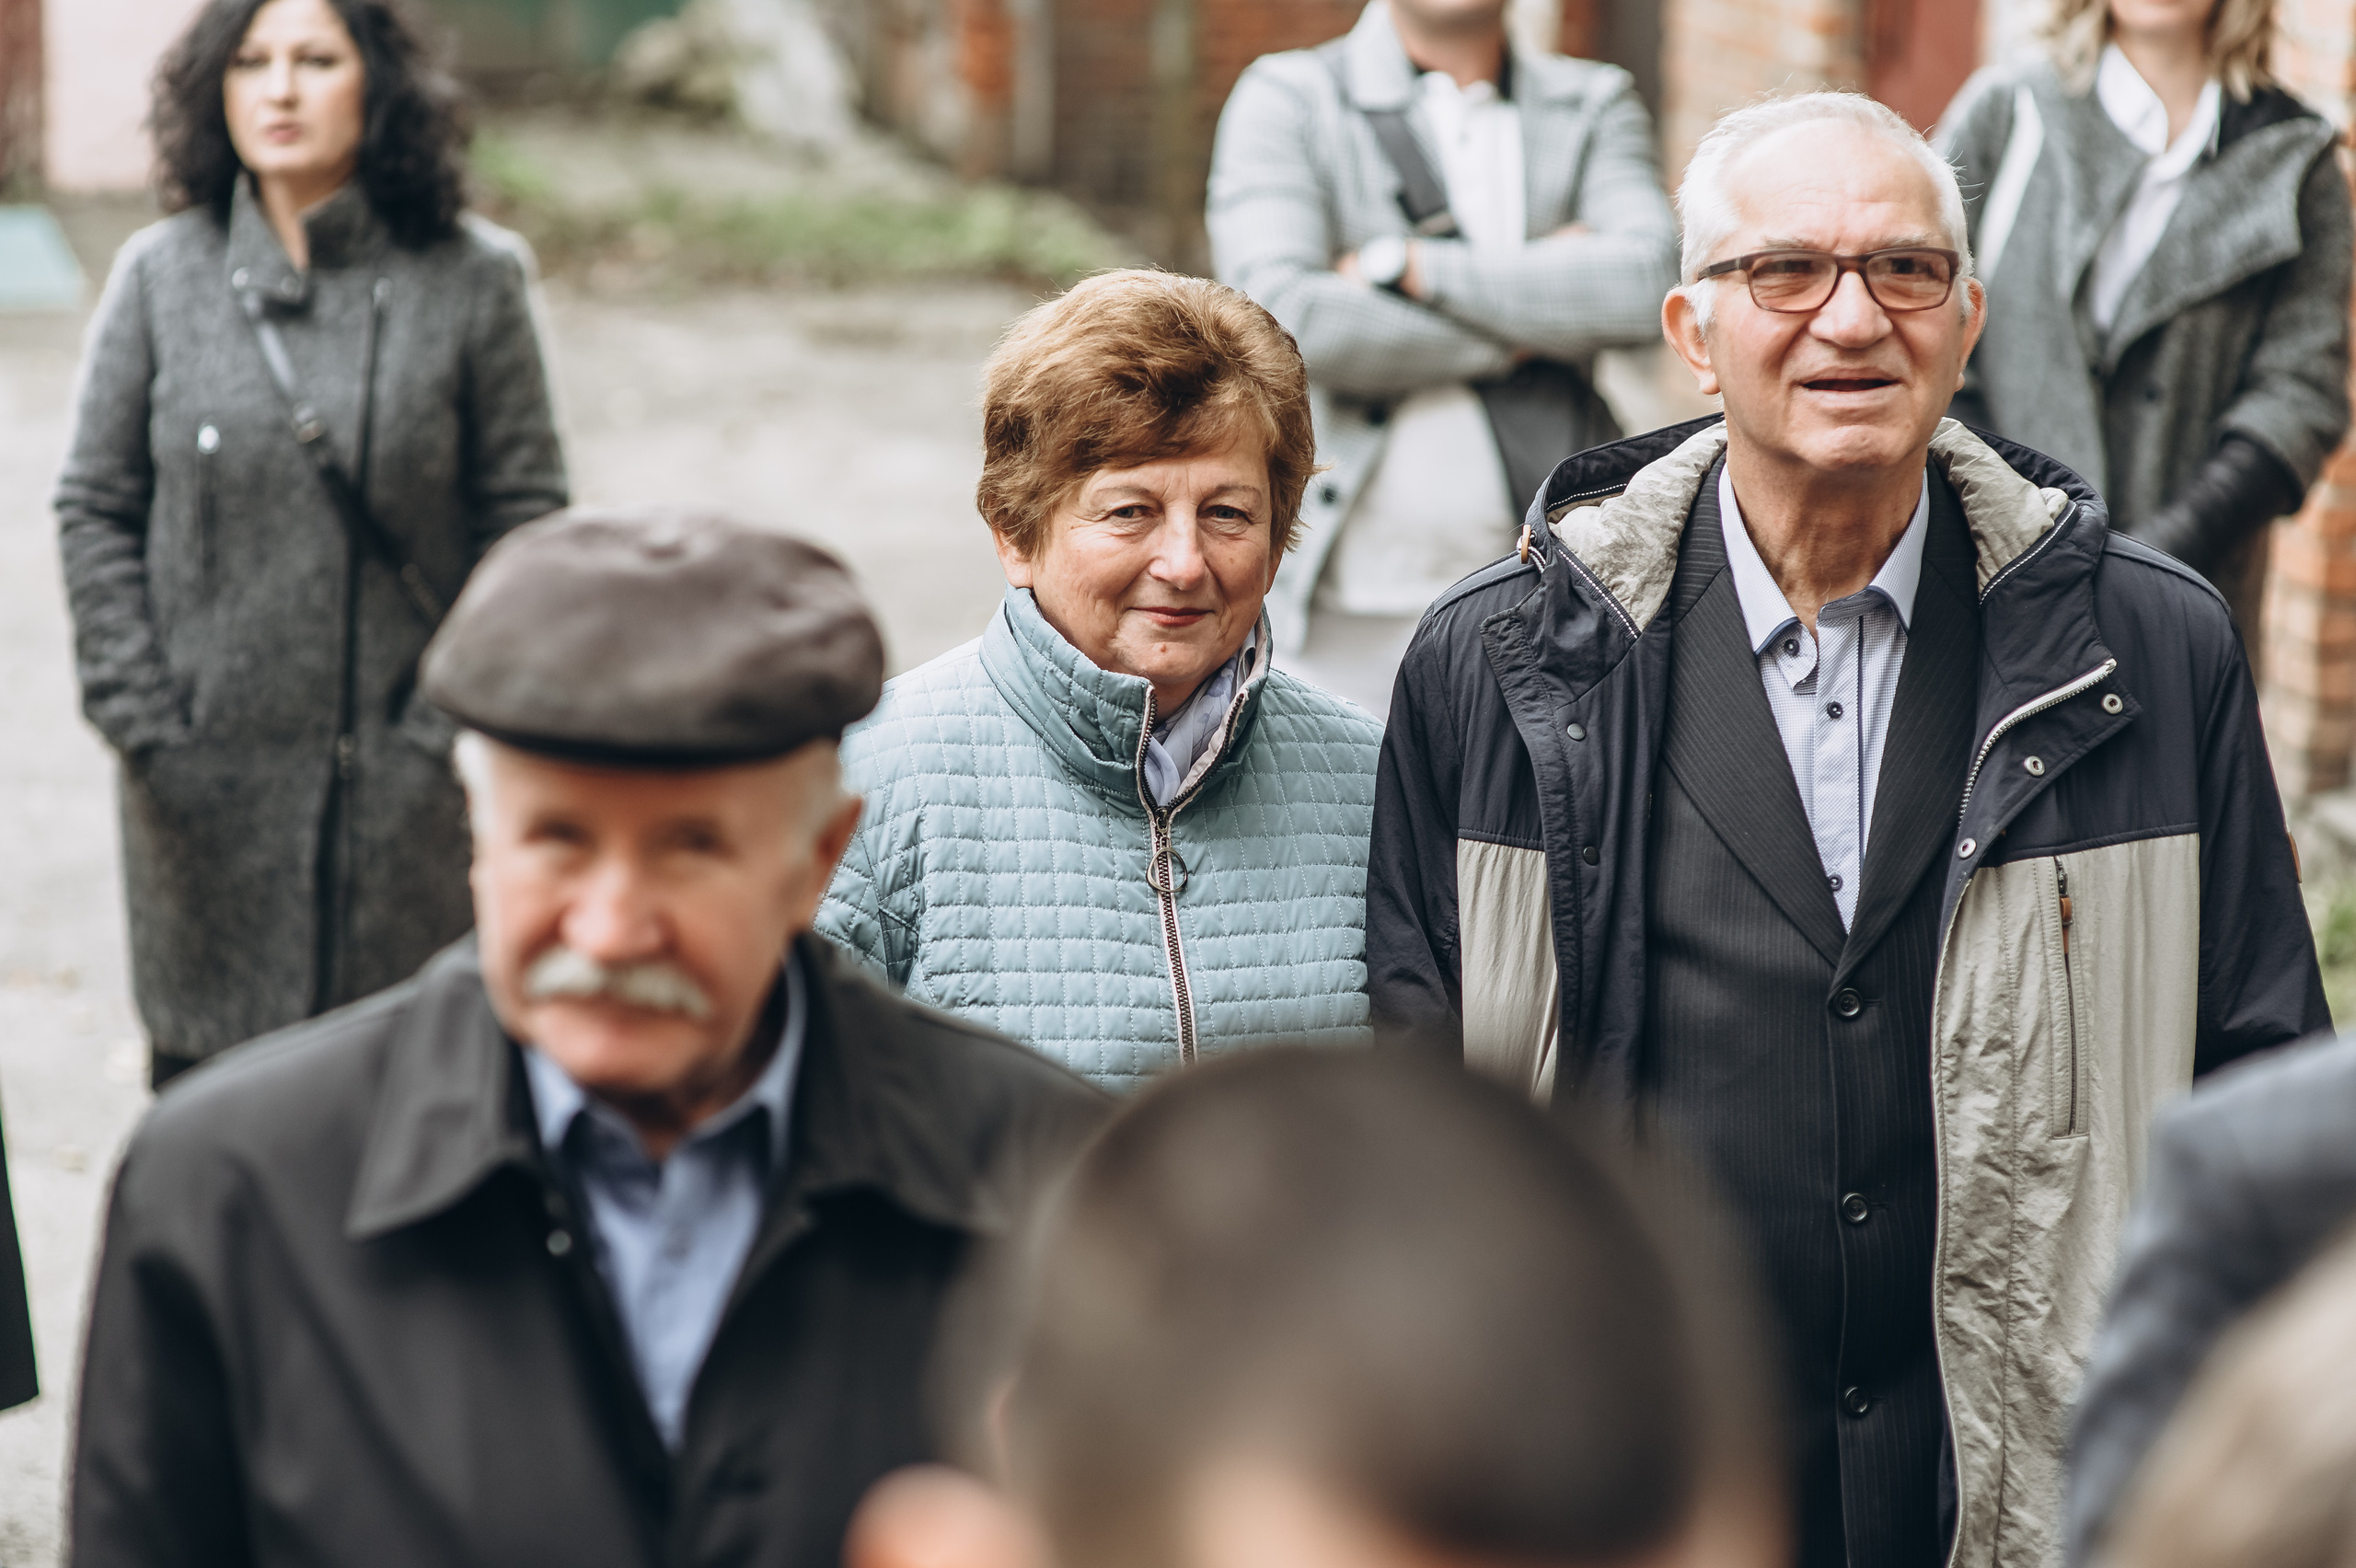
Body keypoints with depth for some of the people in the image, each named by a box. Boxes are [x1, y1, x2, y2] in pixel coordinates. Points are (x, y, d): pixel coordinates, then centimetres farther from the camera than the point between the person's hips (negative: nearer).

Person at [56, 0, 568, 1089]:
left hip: (406, 767, -1)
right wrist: (140, 720, -2)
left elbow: (524, 513, 0)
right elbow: (94, 511, 5)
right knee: (205, 1078, 8)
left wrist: (462, 721, -6)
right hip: (209, 770, 1)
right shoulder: (161, 277, 1)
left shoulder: (469, 282, -3)